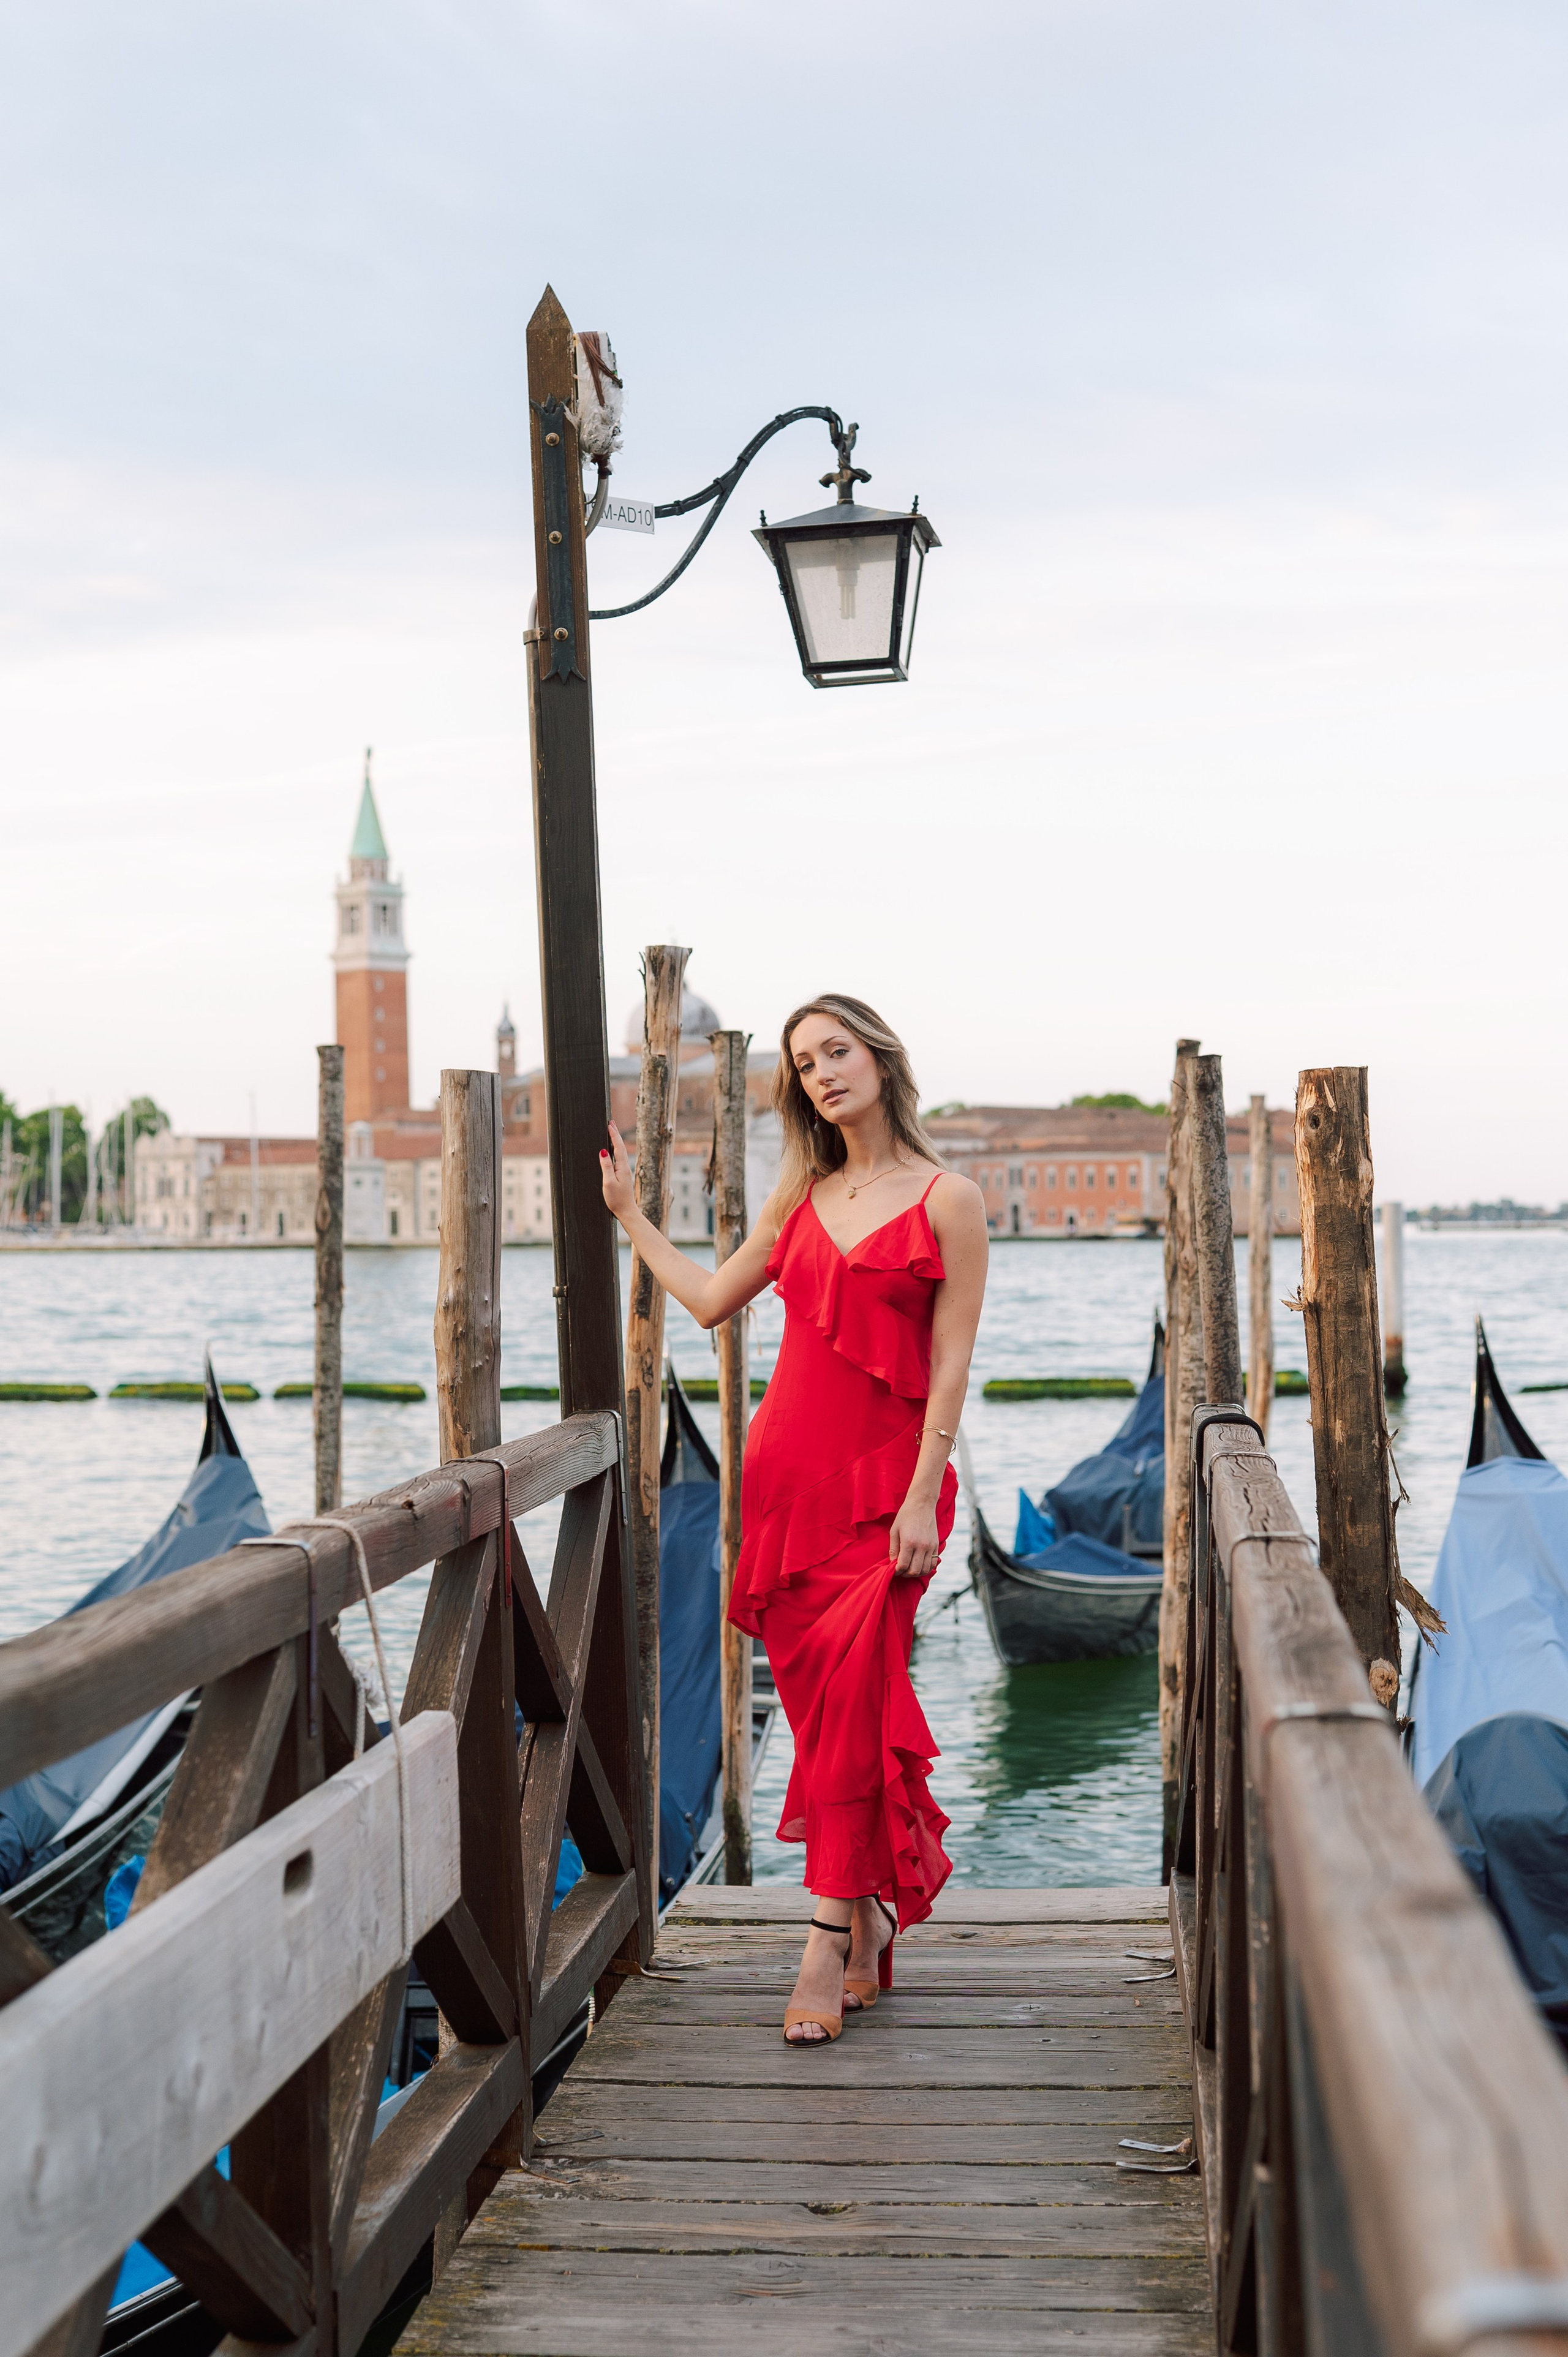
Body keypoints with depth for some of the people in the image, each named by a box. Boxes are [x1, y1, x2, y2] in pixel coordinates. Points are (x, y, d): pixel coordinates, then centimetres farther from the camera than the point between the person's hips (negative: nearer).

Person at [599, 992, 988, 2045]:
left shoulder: (947, 1200, -2)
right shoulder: (802, 1196, 13)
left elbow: (950, 1367, -6)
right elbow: (712, 1298, 21)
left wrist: (921, 1498, -12)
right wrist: (628, 1212, 24)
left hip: (885, 1480, -5)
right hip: (787, 1472, 5)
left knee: (850, 1700, -12)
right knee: (821, 1703, 5)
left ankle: (830, 1935, -7)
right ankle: (869, 1915, 18)